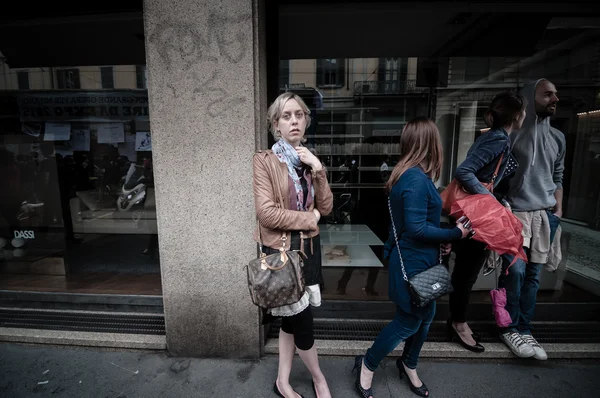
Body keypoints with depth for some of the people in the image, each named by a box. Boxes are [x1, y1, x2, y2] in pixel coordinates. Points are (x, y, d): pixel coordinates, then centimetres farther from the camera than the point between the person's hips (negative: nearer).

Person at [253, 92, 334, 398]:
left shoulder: (309, 161, 8)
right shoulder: (264, 160, -11)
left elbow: (326, 207, 0)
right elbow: (267, 213, -20)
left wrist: (317, 169, -12)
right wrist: (308, 218, -11)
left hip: (308, 247, 6)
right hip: (280, 251, -6)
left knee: (292, 319, 17)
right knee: (301, 320, 8)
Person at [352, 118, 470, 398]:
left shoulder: (409, 174, 6)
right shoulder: (417, 178, -24)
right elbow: (416, 228, -26)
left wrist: (440, 240, 3)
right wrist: (455, 234, -13)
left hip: (418, 259, 9)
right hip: (413, 262, -9)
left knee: (425, 315, 22)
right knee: (408, 322, 8)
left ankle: (409, 364, 44)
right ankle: (367, 366, 28)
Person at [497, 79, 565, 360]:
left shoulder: (558, 138, 16)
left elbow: (558, 177, 21)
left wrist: (558, 209, 11)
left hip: (546, 214, 5)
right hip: (515, 212, -5)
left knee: (533, 274, 6)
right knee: (515, 269, -11)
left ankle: (524, 331, 18)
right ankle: (510, 329, 8)